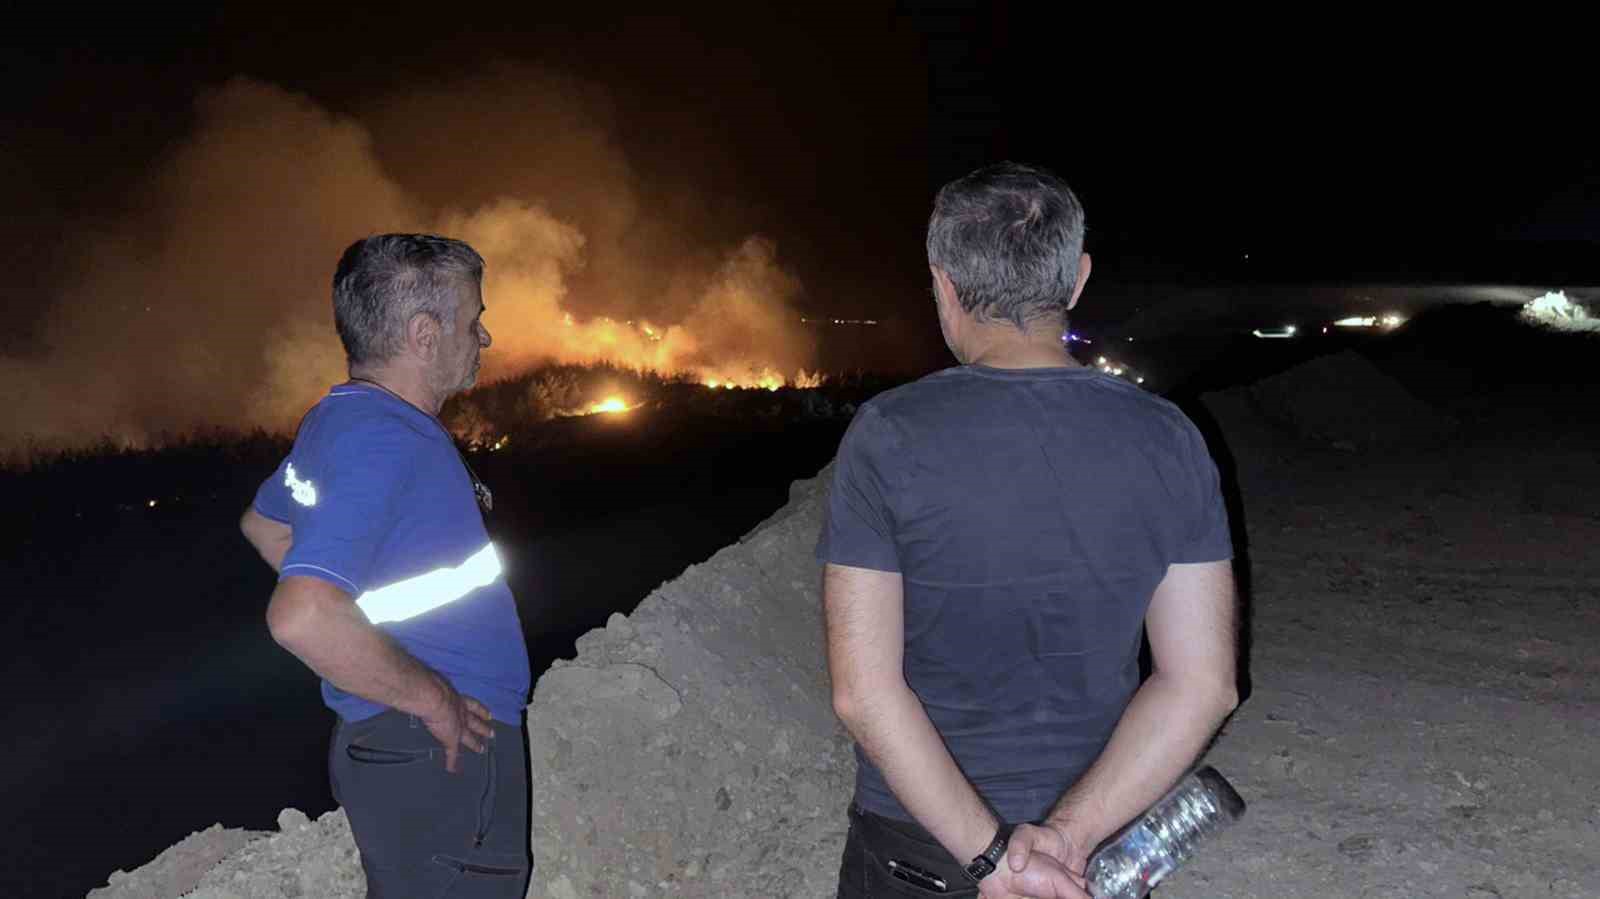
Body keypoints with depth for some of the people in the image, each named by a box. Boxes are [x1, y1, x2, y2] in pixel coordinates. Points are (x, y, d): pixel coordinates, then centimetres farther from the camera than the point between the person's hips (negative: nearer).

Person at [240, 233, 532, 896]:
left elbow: (263, 524, 28)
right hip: (439, 763, -10)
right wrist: (434, 699, -23)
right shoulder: (377, 442, -23)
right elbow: (302, 618, -35)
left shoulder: (341, 417, 9)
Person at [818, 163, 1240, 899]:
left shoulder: (888, 437, -17)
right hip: (1099, 839, 3)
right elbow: (1203, 684, -10)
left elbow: (863, 691, -20)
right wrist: (1068, 834, -15)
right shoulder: (1169, 439, -8)